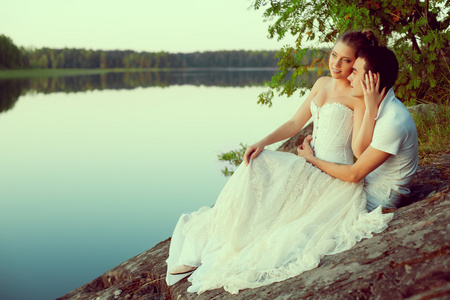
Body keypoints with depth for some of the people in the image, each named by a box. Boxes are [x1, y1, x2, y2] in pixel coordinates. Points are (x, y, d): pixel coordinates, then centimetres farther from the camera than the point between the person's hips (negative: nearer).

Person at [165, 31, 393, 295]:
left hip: (336, 176, -7)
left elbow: (360, 149, -21)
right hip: (312, 166, 7)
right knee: (255, 165, -16)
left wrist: (372, 105, -27)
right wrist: (263, 142, -1)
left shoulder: (358, 95, -10)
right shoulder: (322, 84, 12)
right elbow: (295, 123, 14)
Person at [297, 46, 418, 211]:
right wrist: (371, 109, -22)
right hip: (368, 183, 9)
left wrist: (312, 160, -12)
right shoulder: (382, 108, 3)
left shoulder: (394, 123, -27)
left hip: (380, 197, -9)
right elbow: (362, 148, -13)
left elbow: (354, 174, -23)